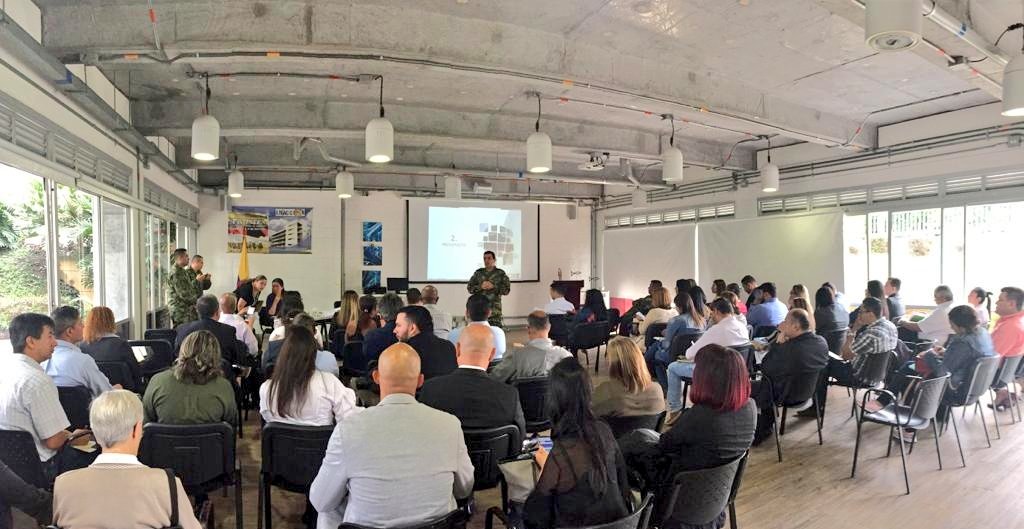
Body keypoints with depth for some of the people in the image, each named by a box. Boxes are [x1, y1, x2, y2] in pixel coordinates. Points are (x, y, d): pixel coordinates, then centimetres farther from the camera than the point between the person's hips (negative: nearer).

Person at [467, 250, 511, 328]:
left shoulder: (500, 273, 4)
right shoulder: (478, 273, 10)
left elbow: (507, 289, -3)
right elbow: (469, 288, 6)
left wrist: (493, 286, -15)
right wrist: (480, 287, -11)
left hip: (494, 310, -2)